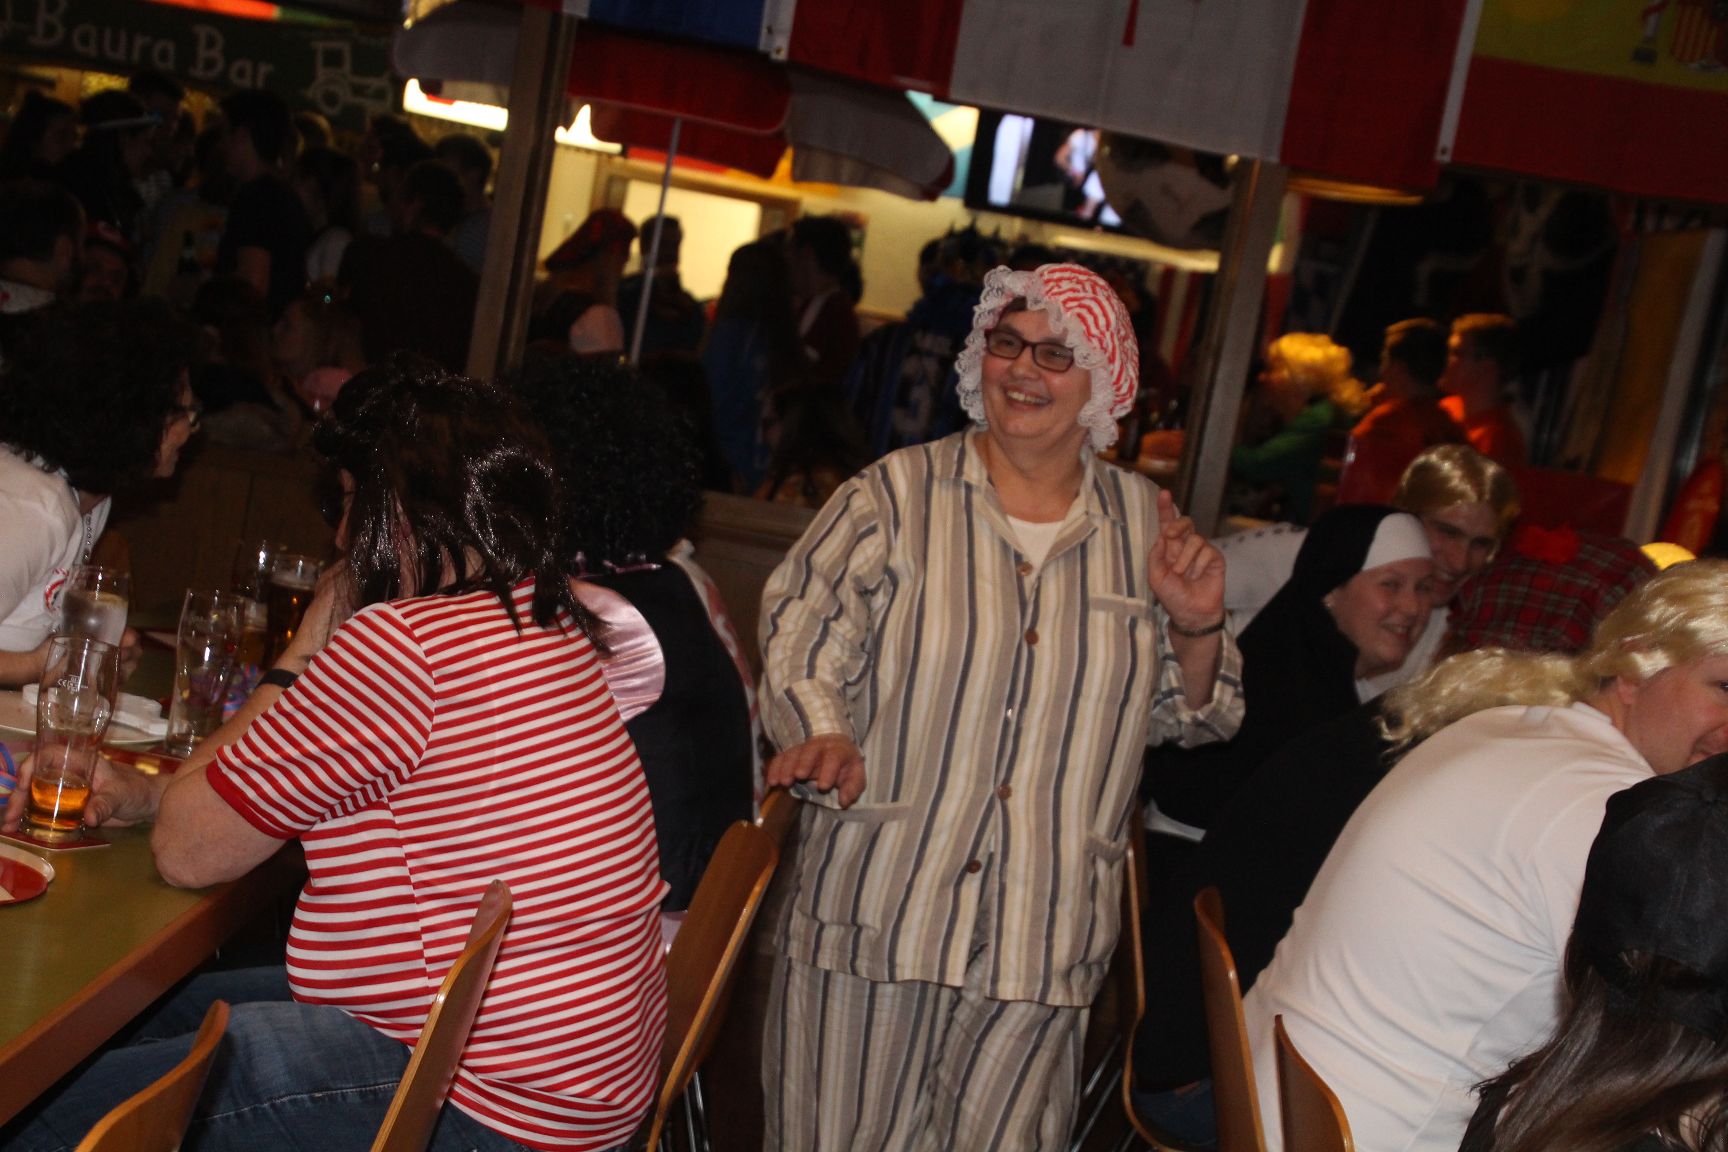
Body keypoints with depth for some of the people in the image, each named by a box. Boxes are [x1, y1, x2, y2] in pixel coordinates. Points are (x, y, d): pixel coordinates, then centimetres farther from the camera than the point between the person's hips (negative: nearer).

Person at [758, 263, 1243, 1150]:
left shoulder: (1144, 523, 7)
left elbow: (1188, 715, 15)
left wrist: (1196, 626, -4)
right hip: (875, 909, -1)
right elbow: (800, 644, -3)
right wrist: (823, 736, -22)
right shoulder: (894, 494, 0)